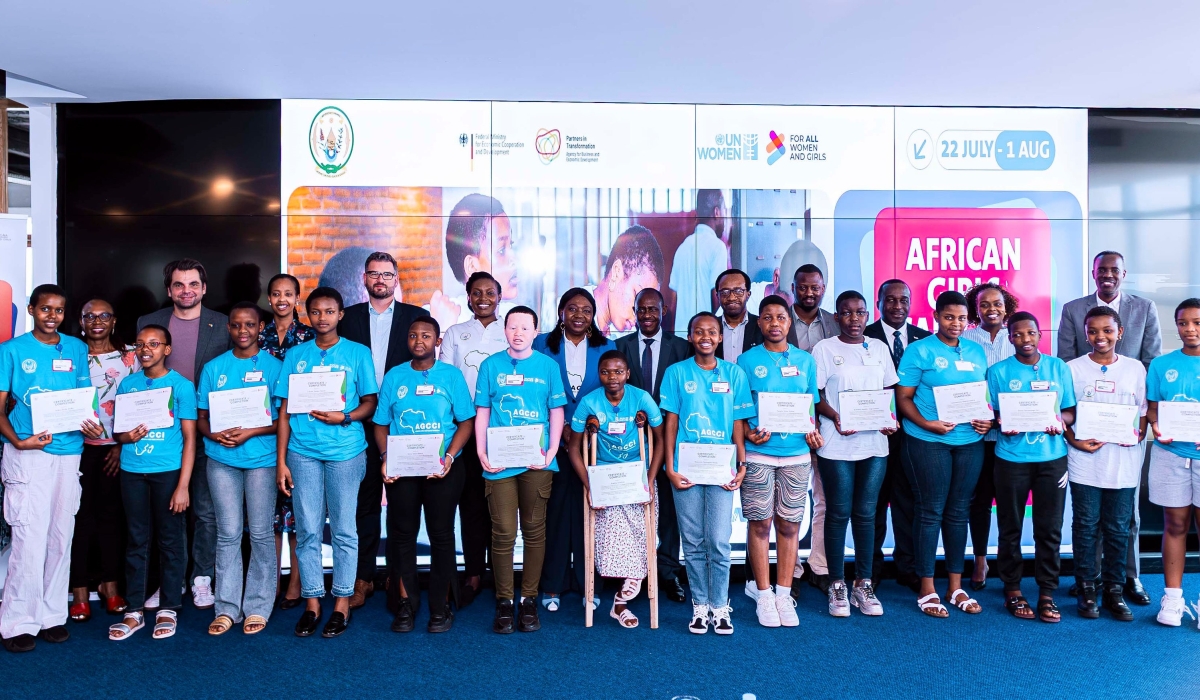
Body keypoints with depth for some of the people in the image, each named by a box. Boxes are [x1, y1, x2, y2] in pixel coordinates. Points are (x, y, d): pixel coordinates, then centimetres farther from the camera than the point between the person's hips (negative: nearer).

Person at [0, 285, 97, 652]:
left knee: (61, 538, 7)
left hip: (69, 453, 3)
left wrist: (91, 427, -6)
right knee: (30, 539, -5)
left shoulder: (77, 349, 10)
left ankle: (52, 615, 18)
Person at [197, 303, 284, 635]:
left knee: (261, 533, 2)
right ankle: (226, 607, 13)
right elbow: (201, 417, 11)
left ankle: (257, 608, 11)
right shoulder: (213, 368, 10)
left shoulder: (274, 367, 1)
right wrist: (215, 434, -10)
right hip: (222, 459, 2)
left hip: (261, 458, -2)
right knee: (228, 533, 4)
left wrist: (250, 433, -15)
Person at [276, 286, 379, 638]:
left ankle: (342, 602, 14)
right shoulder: (296, 355, 9)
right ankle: (311, 602, 18)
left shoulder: (358, 353, 4)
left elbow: (370, 403, 4)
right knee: (307, 530, 6)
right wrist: (280, 460, 4)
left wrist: (344, 417, -16)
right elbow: (284, 410, 8)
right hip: (303, 451, 2)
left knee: (343, 530, 3)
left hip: (346, 450, -2)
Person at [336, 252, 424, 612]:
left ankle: (400, 578, 15)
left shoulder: (416, 317, 5)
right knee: (364, 501, 7)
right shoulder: (349, 318, 9)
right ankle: (363, 578, 17)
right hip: (361, 422, 1)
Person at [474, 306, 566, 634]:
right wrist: (481, 452, -3)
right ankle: (504, 600, 14)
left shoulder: (548, 366, 6)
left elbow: (556, 412, 6)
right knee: (503, 533, 1)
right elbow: (482, 412, 8)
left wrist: (551, 451, -5)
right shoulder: (491, 365, 7)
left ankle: (529, 599, 19)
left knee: (534, 531, 7)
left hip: (537, 462, 0)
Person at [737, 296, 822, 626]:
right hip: (758, 454, -2)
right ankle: (763, 595, 14)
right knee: (760, 524, 2)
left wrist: (813, 432, -3)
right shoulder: (747, 360, 2)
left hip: (797, 454, 2)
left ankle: (784, 594, 18)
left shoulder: (805, 360, 10)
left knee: (789, 525, 6)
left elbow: (811, 405, 15)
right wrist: (747, 433, -14)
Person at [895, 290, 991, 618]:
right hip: (928, 442, -5)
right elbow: (903, 397, -6)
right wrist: (927, 424, -20)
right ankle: (926, 589, 11)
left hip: (970, 441, 5)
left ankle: (956, 587, 21)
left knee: (959, 512, 10)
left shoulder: (977, 351, 12)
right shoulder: (919, 350, -3)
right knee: (930, 511, 0)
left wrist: (988, 419, -2)